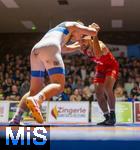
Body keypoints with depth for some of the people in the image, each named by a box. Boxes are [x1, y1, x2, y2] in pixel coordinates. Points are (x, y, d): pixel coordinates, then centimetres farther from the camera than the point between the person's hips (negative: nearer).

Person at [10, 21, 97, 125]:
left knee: (34, 90, 11)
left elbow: (64, 49, 60)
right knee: (59, 85, -14)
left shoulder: (57, 31, 44)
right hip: (50, 48, -7)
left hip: (36, 51, 7)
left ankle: (16, 119, -3)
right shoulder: (73, 25, 25)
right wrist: (87, 29, 41)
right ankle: (35, 100, -42)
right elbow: (94, 32, 19)